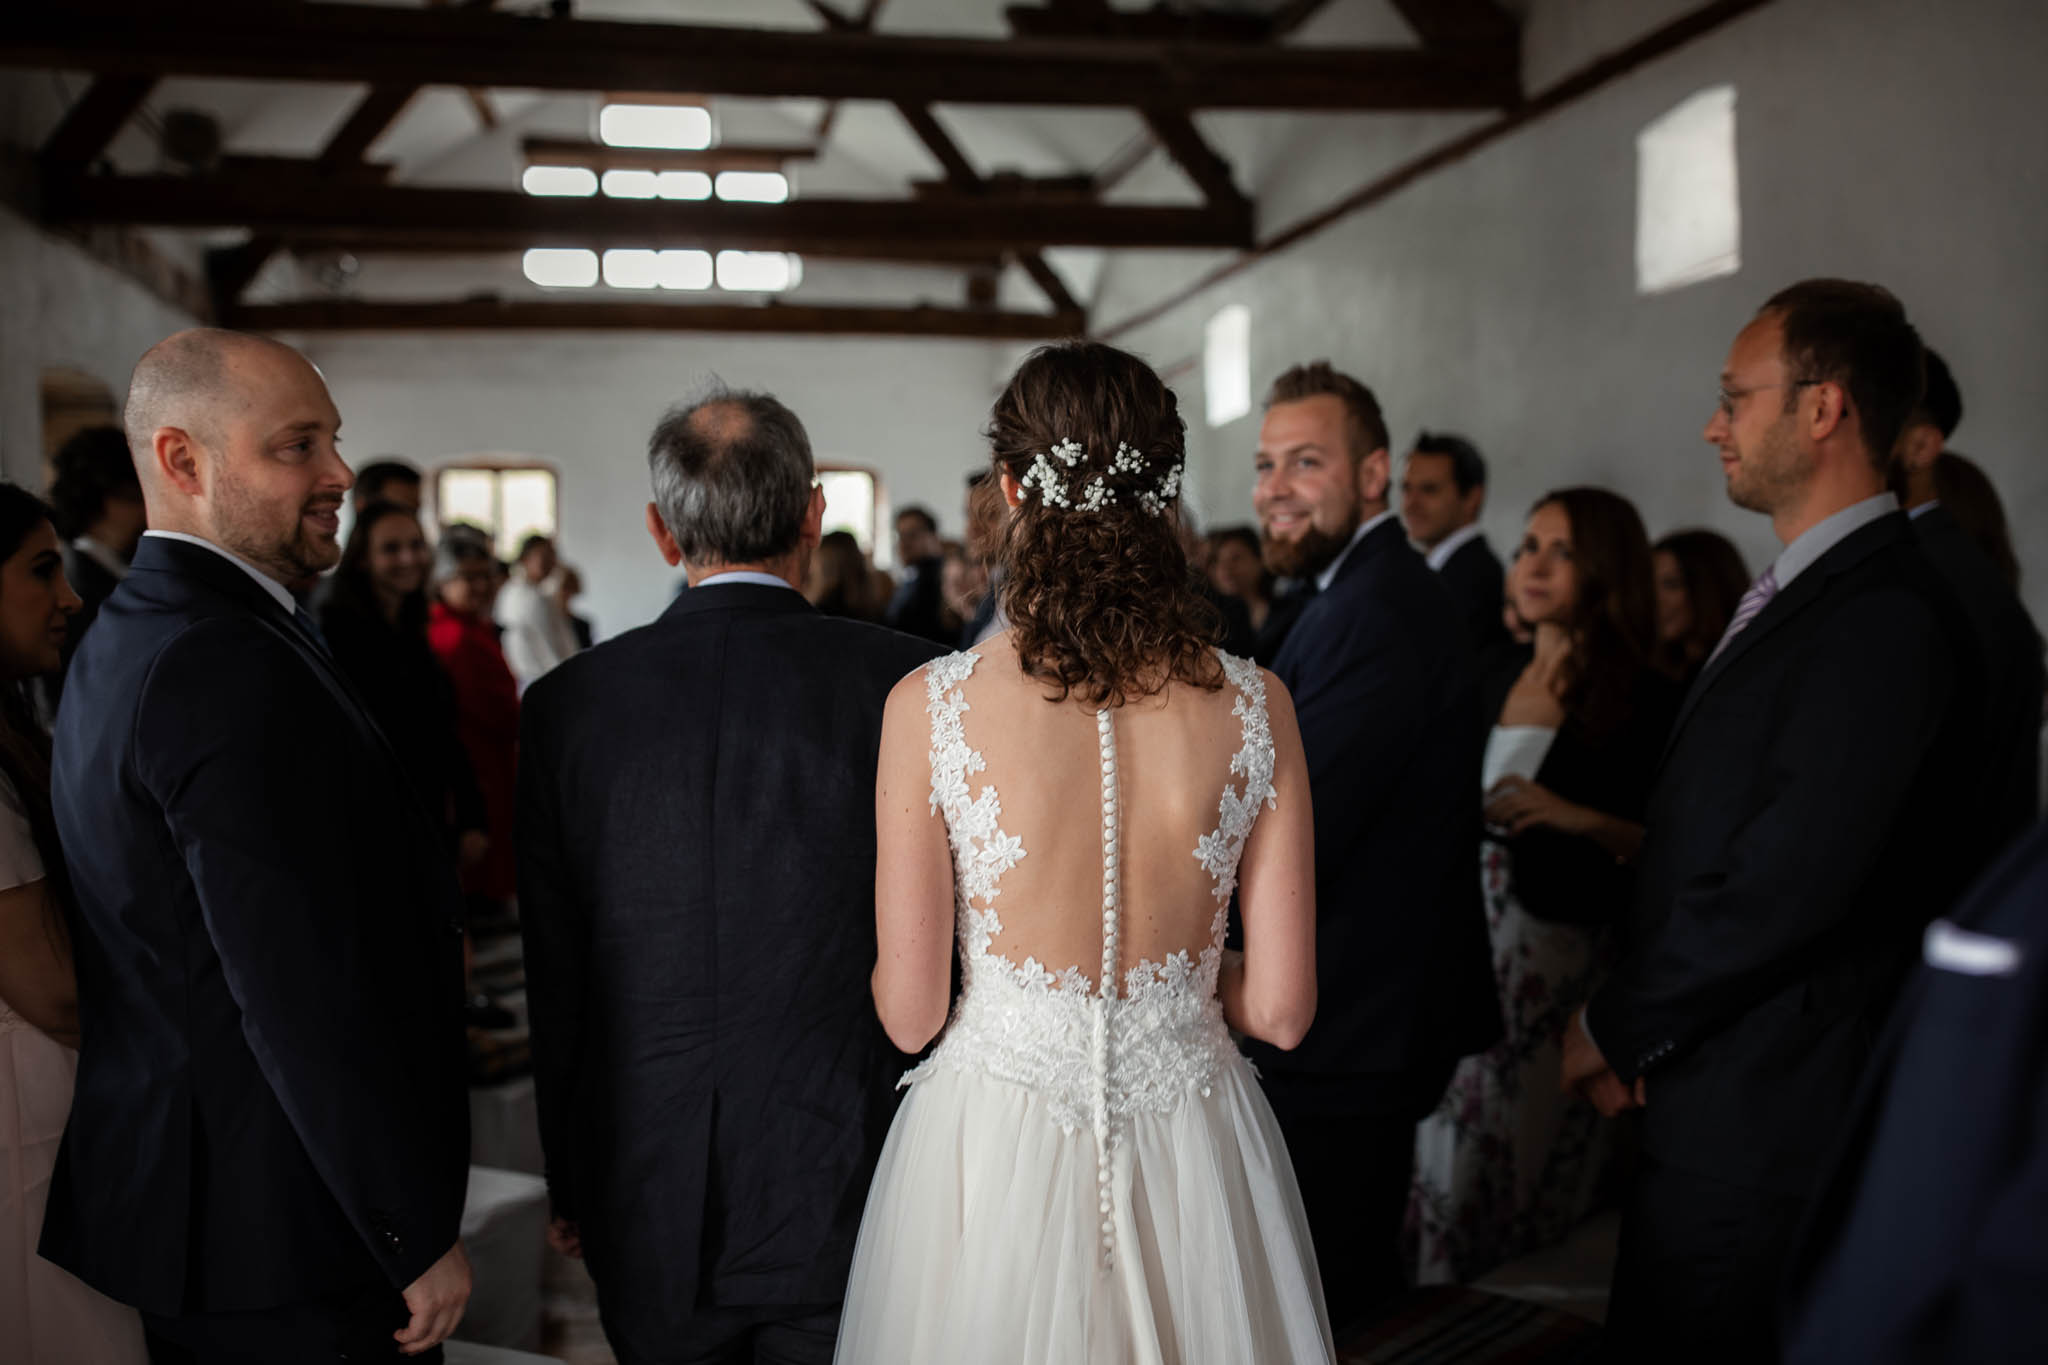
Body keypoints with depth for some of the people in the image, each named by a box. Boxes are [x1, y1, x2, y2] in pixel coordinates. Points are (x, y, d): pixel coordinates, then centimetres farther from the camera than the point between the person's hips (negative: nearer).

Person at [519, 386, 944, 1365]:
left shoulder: (567, 702, -5)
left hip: (651, 1211, 2)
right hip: (848, 1207, -1)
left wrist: (569, 1183, 13)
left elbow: (554, 981, 2)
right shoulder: (906, 682, -10)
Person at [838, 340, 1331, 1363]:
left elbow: (910, 1013, -10)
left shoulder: (931, 704, -16)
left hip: (994, 1154, -1)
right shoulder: (1253, 705, -11)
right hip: (1194, 1157, 2)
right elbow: (1280, 1008, -6)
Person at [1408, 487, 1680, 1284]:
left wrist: (1580, 819, -22)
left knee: (1536, 1148, 1)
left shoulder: (1645, 702, -7)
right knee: (1457, 1147, 10)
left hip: (1564, 952, -6)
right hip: (1472, 942, 6)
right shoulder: (1498, 685, 12)